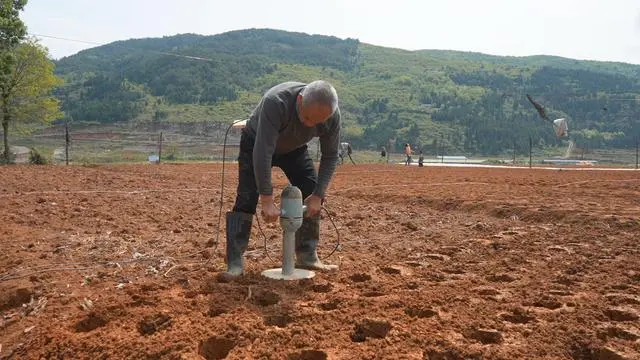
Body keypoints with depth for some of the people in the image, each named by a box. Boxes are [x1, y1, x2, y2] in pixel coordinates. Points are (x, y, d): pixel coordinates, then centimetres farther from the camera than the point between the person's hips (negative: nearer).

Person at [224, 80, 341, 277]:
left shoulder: (332, 116, -27)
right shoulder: (275, 102, -43)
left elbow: (330, 156, -15)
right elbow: (262, 153, -43)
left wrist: (318, 195, -22)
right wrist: (266, 200, -43)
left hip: (294, 148, 4)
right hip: (256, 144, -4)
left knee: (312, 194, -6)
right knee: (247, 198, -16)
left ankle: (307, 256, 6)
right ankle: (235, 263, -11)